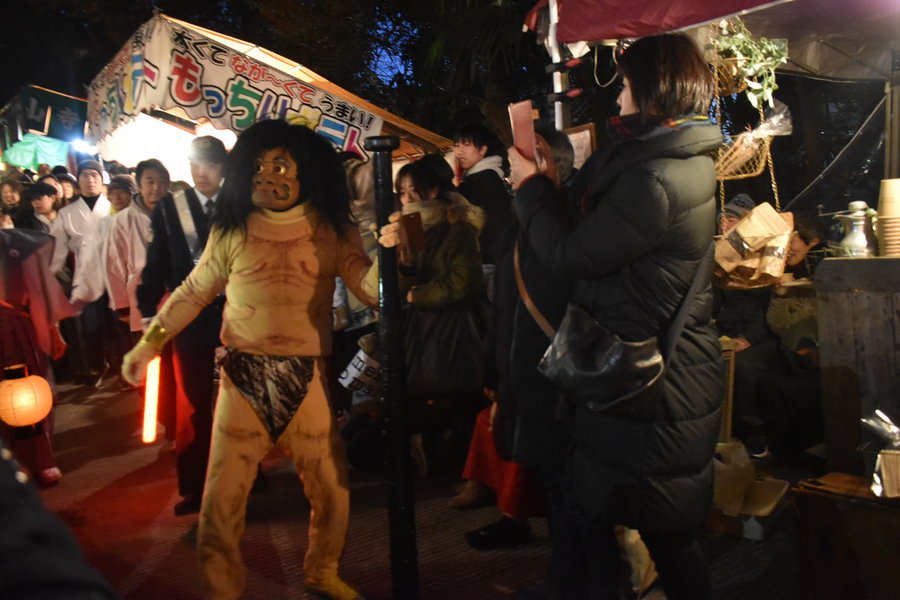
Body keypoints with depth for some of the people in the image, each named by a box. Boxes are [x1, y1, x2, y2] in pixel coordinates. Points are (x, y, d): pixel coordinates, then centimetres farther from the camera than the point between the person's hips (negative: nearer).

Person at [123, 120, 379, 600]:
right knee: (223, 494, 4)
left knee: (331, 487, 10)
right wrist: (150, 340, 7)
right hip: (243, 375, 0)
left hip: (306, 377, 0)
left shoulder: (331, 231, 1)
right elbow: (193, 292, 11)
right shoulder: (231, 230, 3)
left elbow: (369, 288, -8)